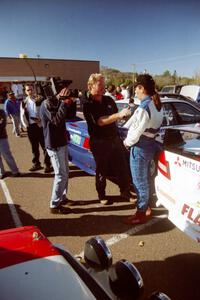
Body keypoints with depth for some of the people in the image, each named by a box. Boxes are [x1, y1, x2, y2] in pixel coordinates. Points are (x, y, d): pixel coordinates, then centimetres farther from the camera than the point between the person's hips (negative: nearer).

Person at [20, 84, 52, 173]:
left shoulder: (40, 100, -2)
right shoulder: (24, 102, 9)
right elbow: (22, 115, 10)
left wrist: (41, 120, -18)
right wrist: (26, 125, -1)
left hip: (41, 126, -4)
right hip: (30, 127, 4)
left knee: (45, 146, -1)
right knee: (34, 147, 13)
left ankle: (47, 164, 7)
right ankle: (36, 164, 26)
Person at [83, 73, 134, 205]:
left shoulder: (109, 100, 5)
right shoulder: (88, 105, -10)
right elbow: (100, 122, -24)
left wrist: (124, 113, -3)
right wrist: (119, 115, -32)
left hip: (115, 139, 5)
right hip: (99, 142, -4)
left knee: (123, 167, 9)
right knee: (102, 170, 9)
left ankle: (125, 191, 28)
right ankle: (102, 195, 28)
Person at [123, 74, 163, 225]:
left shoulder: (144, 107, -23)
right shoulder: (157, 104, 6)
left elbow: (137, 131, -22)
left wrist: (127, 142, -4)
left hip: (141, 147, -9)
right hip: (150, 143, 10)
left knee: (139, 181, 4)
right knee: (145, 178, 22)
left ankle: (141, 213, 19)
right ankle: (146, 206, 39)